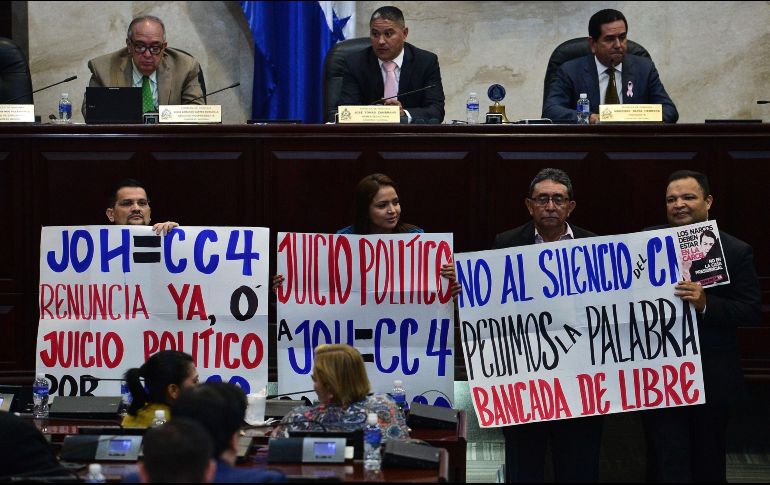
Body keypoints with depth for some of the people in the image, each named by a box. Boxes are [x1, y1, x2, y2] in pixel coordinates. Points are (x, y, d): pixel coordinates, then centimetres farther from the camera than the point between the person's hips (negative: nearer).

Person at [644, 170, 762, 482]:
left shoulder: (736, 252, -2)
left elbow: (752, 312, -8)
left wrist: (706, 304, -22)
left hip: (712, 382, 0)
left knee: (709, 469, 14)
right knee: (667, 469, -3)